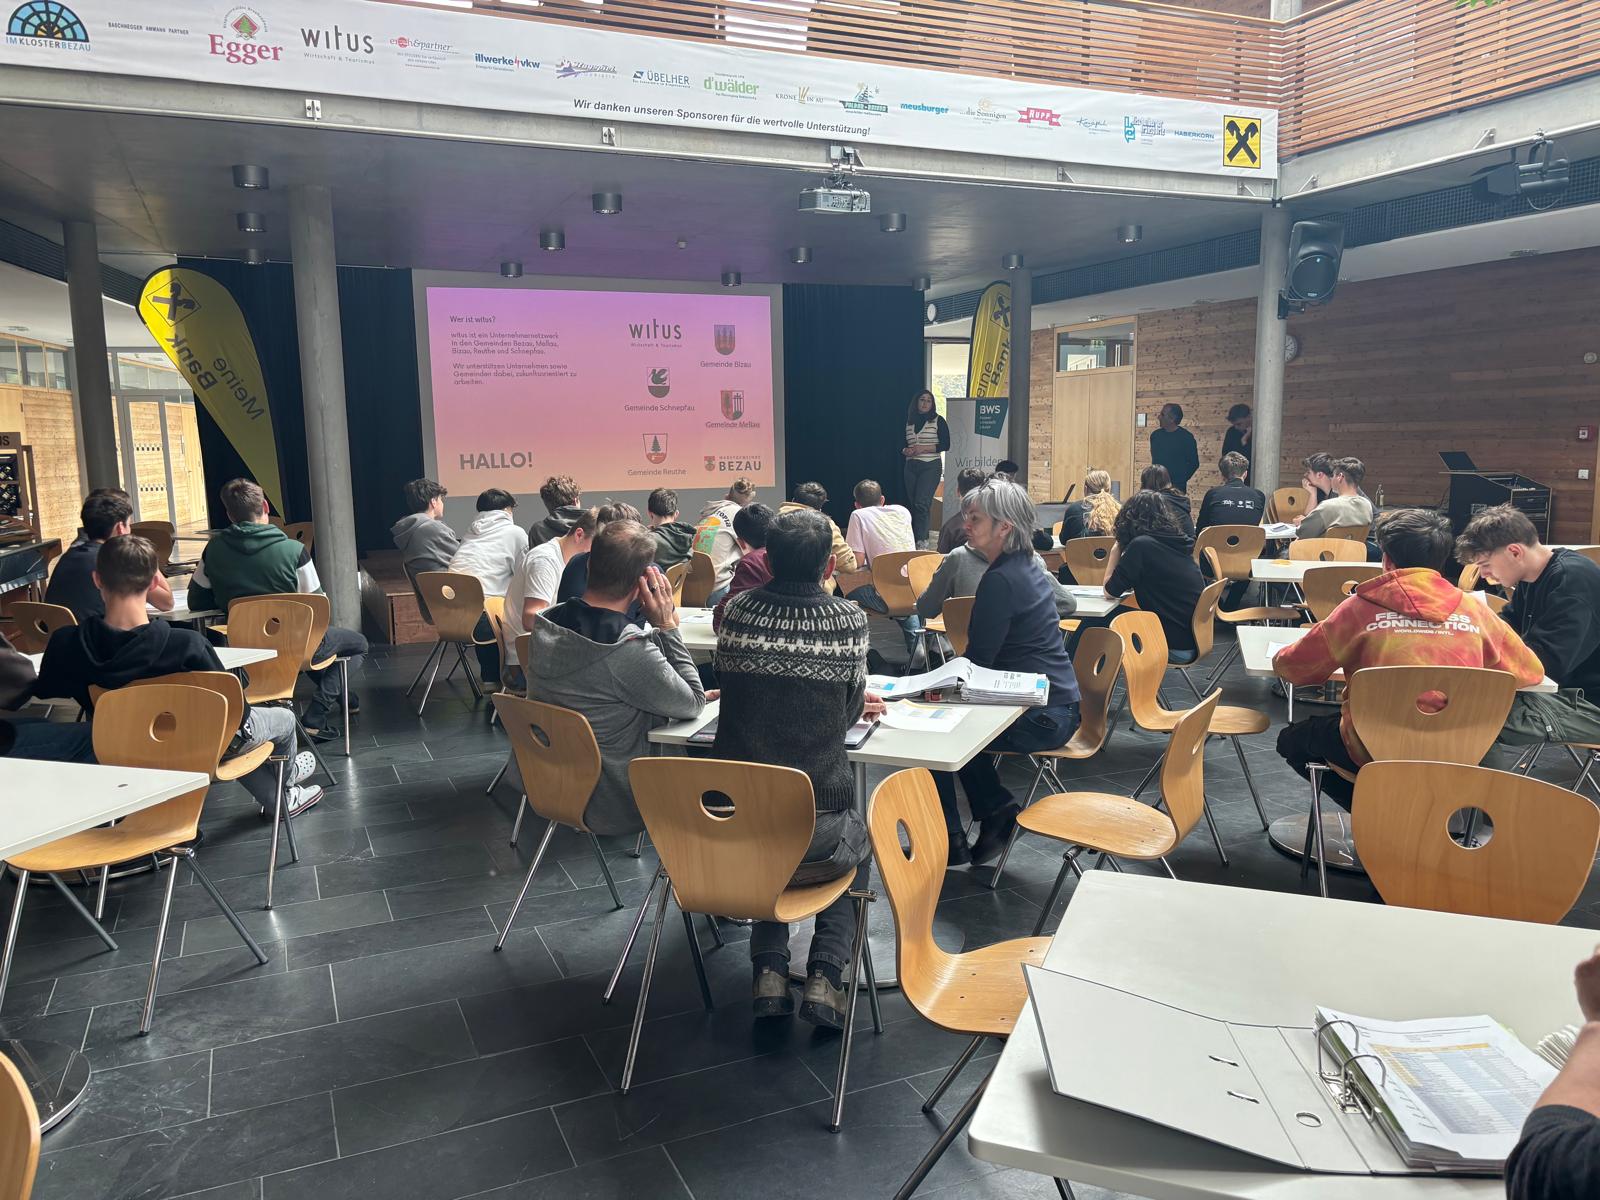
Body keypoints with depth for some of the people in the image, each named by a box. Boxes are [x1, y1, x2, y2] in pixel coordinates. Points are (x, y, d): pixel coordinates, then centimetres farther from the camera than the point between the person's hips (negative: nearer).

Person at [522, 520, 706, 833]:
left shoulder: (545, 623, -8)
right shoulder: (631, 652, -31)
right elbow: (693, 704, -15)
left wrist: (653, 625, -2)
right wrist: (667, 626, -15)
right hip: (607, 804, -7)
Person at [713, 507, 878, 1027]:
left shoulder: (737, 610, -1)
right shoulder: (848, 619, -9)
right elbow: (849, 711, 0)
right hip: (816, 830, -2)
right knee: (859, 838, 32)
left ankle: (769, 969, 21)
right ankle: (825, 975, 15)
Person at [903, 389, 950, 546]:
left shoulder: (938, 421, 1)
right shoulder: (909, 422, 13)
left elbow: (945, 445, -5)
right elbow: (903, 445, 19)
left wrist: (924, 448, -13)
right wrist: (906, 451, -4)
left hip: (931, 466, -5)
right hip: (911, 467, 5)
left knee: (921, 502, -17)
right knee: (912, 503, 6)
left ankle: (921, 540, -16)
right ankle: (913, 538, 14)